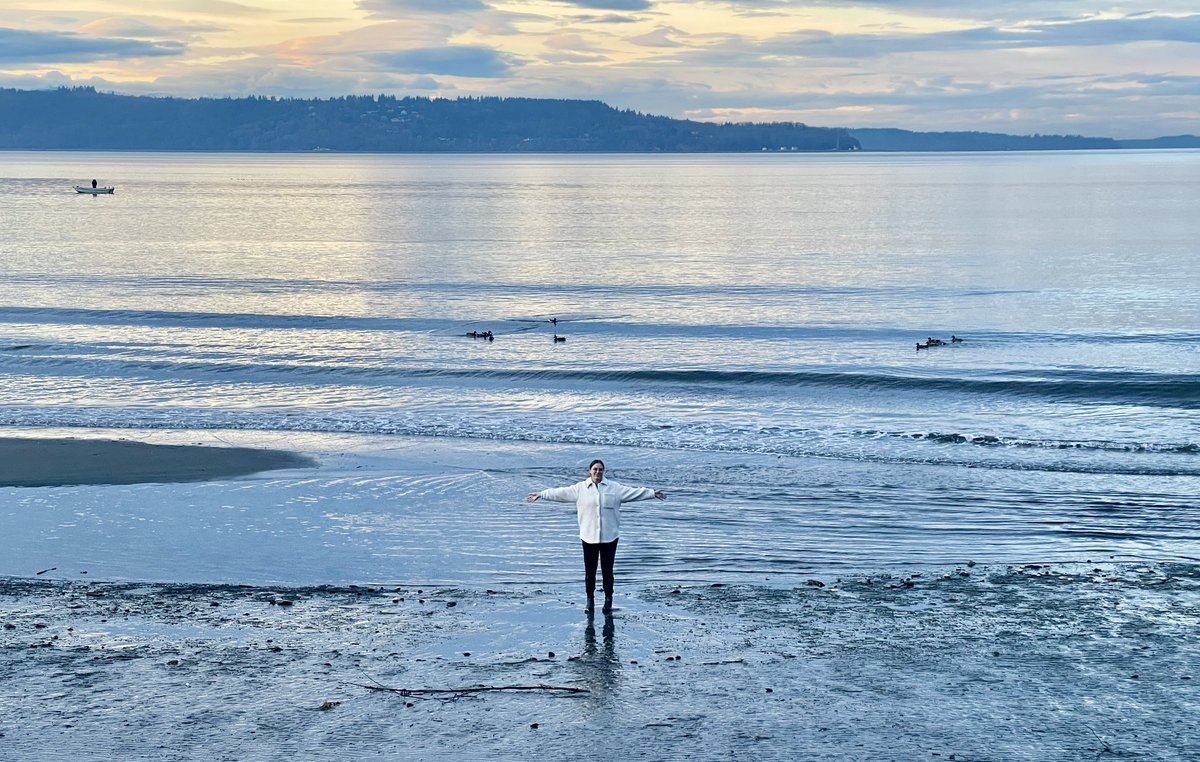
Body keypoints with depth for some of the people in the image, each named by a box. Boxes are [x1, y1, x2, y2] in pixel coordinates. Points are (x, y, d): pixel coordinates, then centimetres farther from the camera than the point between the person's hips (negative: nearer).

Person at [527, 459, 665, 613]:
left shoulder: (614, 487, 4)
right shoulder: (580, 488, 4)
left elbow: (634, 492, 7)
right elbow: (560, 493, 7)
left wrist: (653, 493, 4)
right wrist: (541, 495, 5)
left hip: (609, 537, 0)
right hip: (588, 537, 1)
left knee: (607, 570, 3)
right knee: (589, 571, 6)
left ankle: (608, 601, 14)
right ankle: (590, 600, 18)